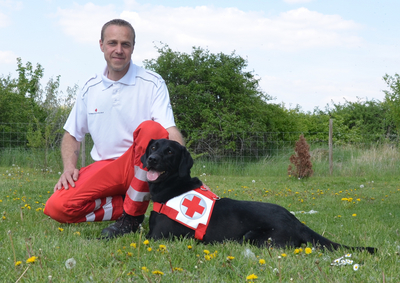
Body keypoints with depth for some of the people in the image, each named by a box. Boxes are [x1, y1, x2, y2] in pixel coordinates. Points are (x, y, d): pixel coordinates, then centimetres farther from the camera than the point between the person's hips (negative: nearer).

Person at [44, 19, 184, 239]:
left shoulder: (152, 83, -4)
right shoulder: (90, 89, 7)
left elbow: (171, 132, -15)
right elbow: (72, 134, 16)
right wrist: (69, 167, -4)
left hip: (143, 169, -2)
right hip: (104, 168, 2)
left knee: (151, 129, -35)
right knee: (56, 207, -23)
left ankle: (132, 214, -20)